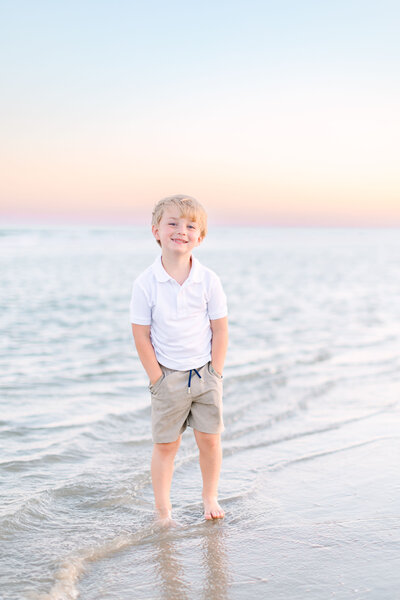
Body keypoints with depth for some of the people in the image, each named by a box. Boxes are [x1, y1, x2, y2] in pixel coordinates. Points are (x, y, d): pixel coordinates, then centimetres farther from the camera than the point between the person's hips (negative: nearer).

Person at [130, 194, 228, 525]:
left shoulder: (208, 280, -7)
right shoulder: (146, 284, -12)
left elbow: (220, 330, -1)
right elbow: (141, 336, -8)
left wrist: (215, 373, -4)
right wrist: (158, 379, -9)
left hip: (205, 373, 2)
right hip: (168, 376, -1)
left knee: (210, 439, 9)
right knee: (166, 444, 6)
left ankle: (210, 497, 30)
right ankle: (163, 510, 18)